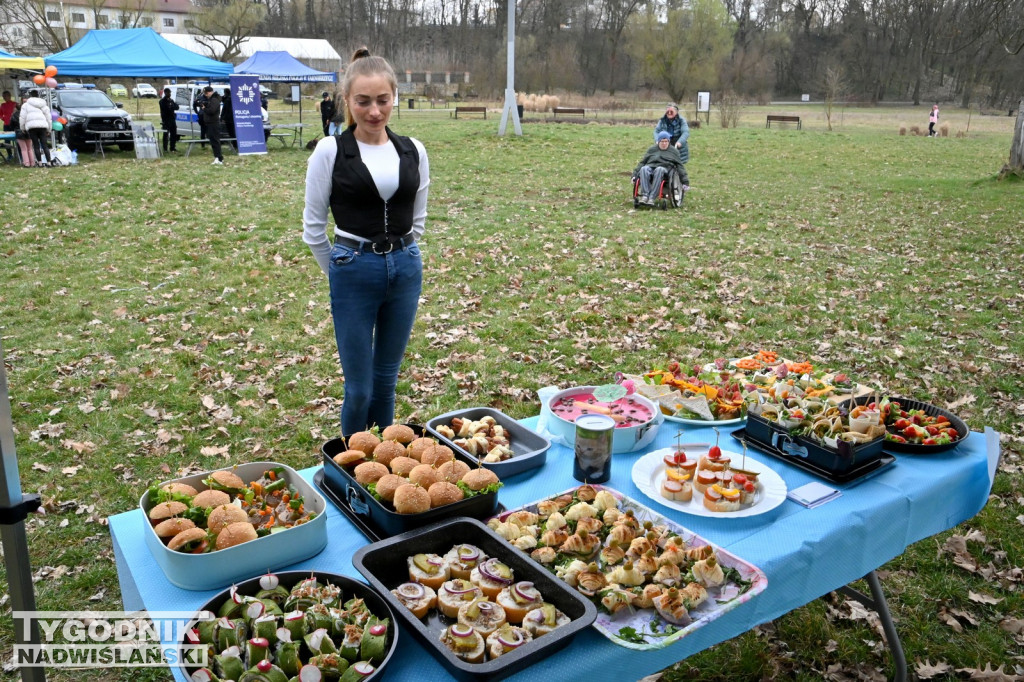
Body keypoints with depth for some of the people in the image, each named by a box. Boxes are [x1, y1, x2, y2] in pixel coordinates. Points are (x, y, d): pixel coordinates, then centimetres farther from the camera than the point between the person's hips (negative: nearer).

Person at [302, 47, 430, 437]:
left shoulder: (413, 151, 4)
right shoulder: (331, 150, -6)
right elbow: (313, 226, -1)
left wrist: (400, 257, 13)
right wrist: (339, 271, 6)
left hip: (405, 270, 3)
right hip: (354, 275, -3)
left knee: (386, 380, 15)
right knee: (359, 388, 3)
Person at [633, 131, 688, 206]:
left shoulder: (674, 151, 22)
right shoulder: (652, 150, 27)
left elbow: (680, 166, 18)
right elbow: (642, 162, 24)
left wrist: (685, 181, 8)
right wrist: (635, 174, 10)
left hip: (664, 169, -2)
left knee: (659, 170, -41)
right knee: (644, 169, -36)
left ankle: (652, 197, -50)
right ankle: (645, 195, -48)